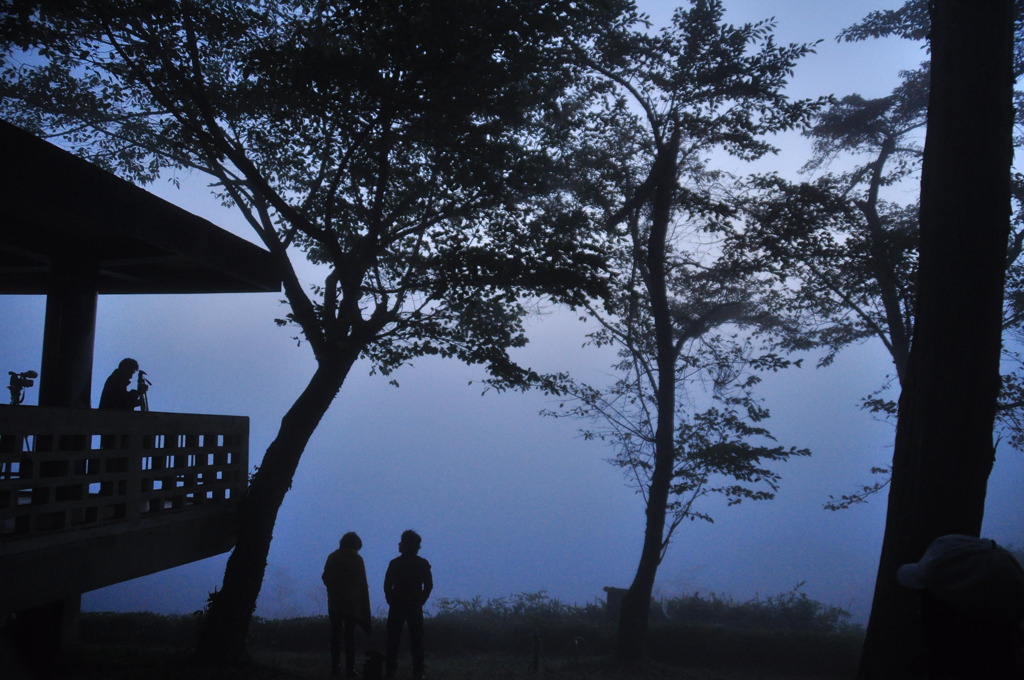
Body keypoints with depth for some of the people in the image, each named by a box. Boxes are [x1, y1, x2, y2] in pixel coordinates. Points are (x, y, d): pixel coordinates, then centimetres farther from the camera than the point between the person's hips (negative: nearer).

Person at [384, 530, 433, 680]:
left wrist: (391, 601, 6)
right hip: (415, 607, 0)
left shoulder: (395, 563, -4)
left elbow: (387, 586, -5)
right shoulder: (423, 564, -3)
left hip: (396, 607, 0)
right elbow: (429, 586, -3)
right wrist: (420, 601, 6)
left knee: (393, 640, 8)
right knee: (416, 641, 5)